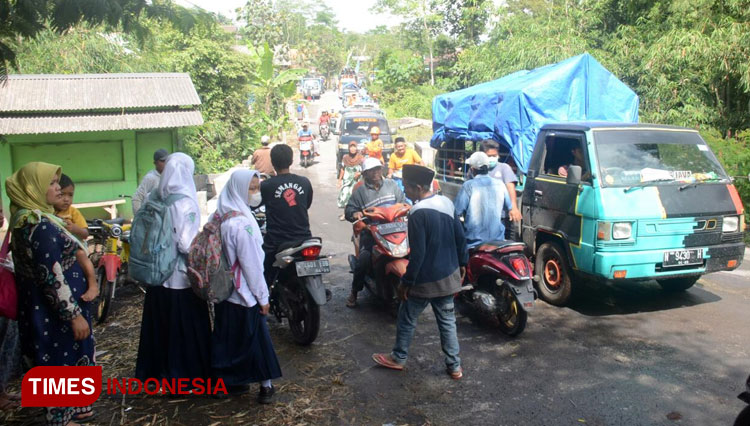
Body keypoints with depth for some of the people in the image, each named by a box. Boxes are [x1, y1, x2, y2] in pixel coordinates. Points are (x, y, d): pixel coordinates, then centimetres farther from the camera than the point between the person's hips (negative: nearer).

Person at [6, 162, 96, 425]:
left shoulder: (25, 217, 6)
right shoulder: (38, 223, -25)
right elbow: (52, 276, -27)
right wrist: (74, 314, -23)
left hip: (41, 306, 10)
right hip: (54, 309, -10)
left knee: (56, 362, 21)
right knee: (61, 363, 5)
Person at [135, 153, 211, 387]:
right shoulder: (185, 202, -18)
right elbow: (187, 244, -21)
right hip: (181, 278, -7)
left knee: (159, 324, 18)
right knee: (186, 328, 6)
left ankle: (157, 371, 32)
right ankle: (187, 375, 16)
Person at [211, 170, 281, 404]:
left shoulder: (222, 215, 4)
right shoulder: (241, 224, -24)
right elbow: (250, 264, -21)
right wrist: (263, 296, -13)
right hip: (243, 293, -9)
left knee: (227, 337, 17)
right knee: (255, 337, 4)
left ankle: (226, 379, 28)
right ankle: (265, 383, 14)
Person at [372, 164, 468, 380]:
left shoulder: (418, 213, -23)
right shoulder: (447, 203, 0)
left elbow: (418, 253, -22)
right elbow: (460, 237, 7)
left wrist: (406, 281, -14)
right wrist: (462, 263, 19)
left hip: (426, 280, -7)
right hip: (449, 275, 7)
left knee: (407, 319, 13)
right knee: (447, 320, 16)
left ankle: (398, 358, 30)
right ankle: (454, 366, 22)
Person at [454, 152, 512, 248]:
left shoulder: (468, 186, -11)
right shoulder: (500, 184, 2)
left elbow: (458, 211, -12)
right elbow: (508, 207, 15)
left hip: (475, 239, -4)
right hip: (498, 238, 4)